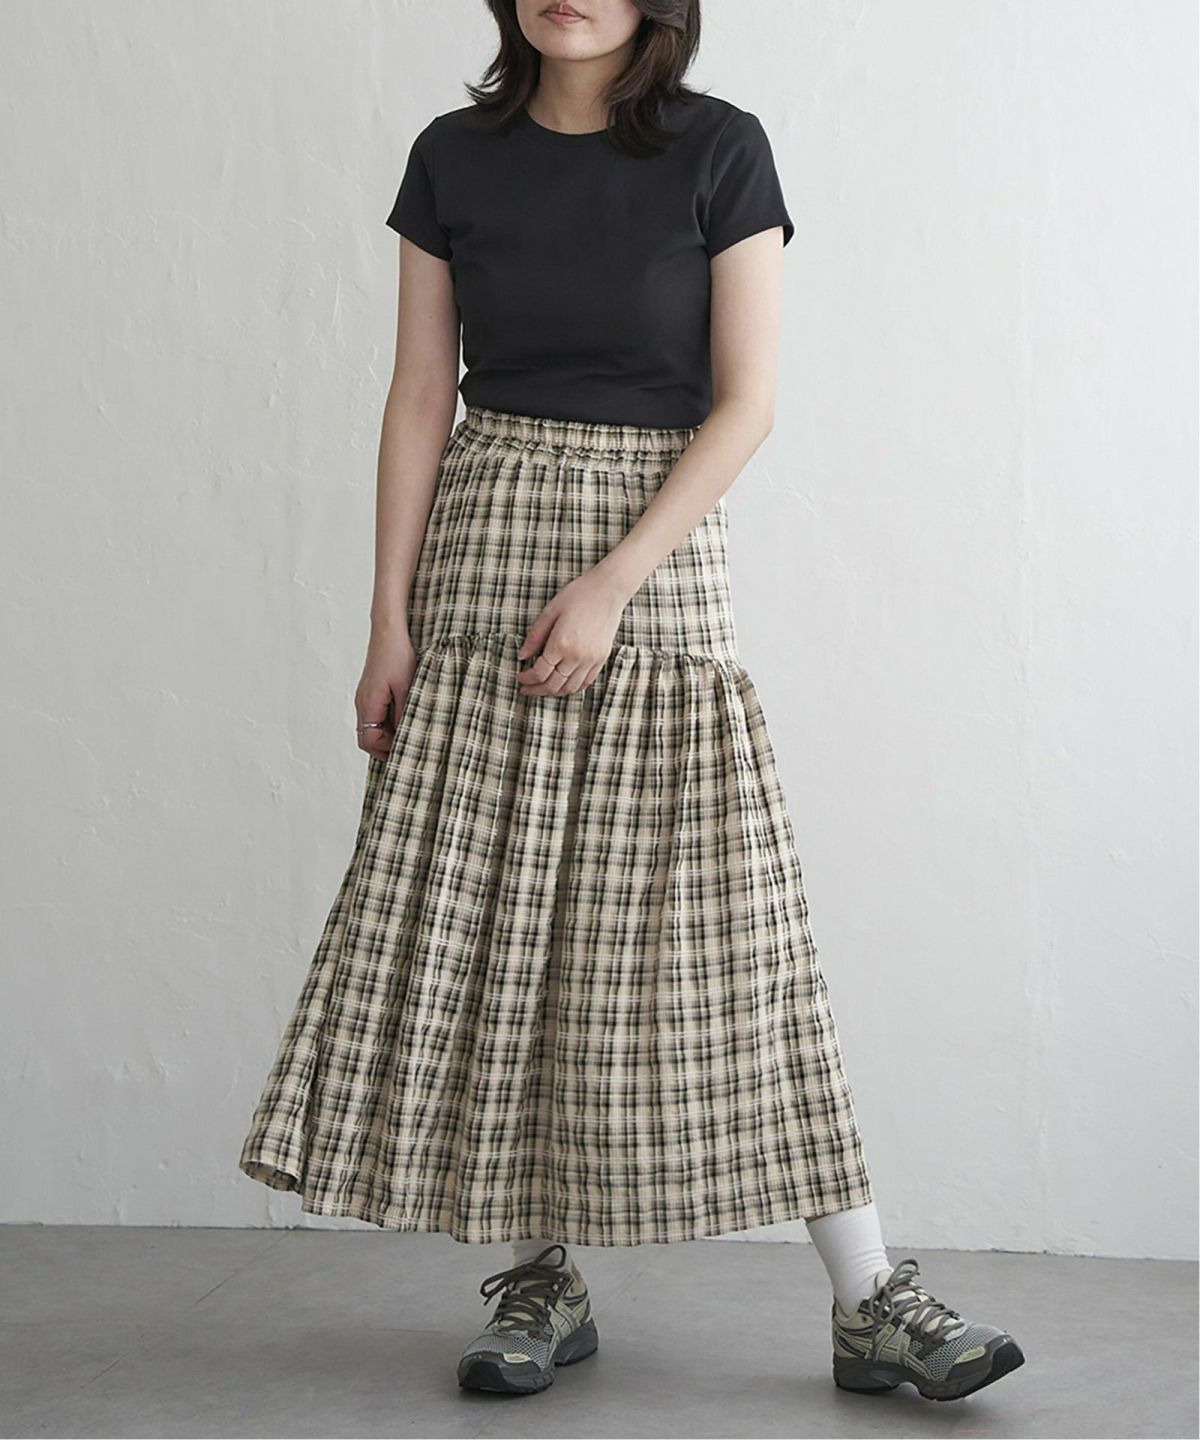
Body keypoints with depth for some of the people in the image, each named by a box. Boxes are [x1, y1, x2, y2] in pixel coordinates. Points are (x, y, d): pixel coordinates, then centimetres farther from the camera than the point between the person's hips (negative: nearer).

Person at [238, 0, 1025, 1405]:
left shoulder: (720, 150, -2)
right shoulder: (455, 158, 6)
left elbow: (745, 403, -6)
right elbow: (421, 401, 6)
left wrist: (612, 584, -15)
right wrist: (390, 623, 0)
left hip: (658, 560, -2)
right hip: (482, 562, 3)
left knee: (717, 918, -5)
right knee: (486, 916, 0)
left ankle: (868, 1298, 1)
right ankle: (542, 1277, 12)